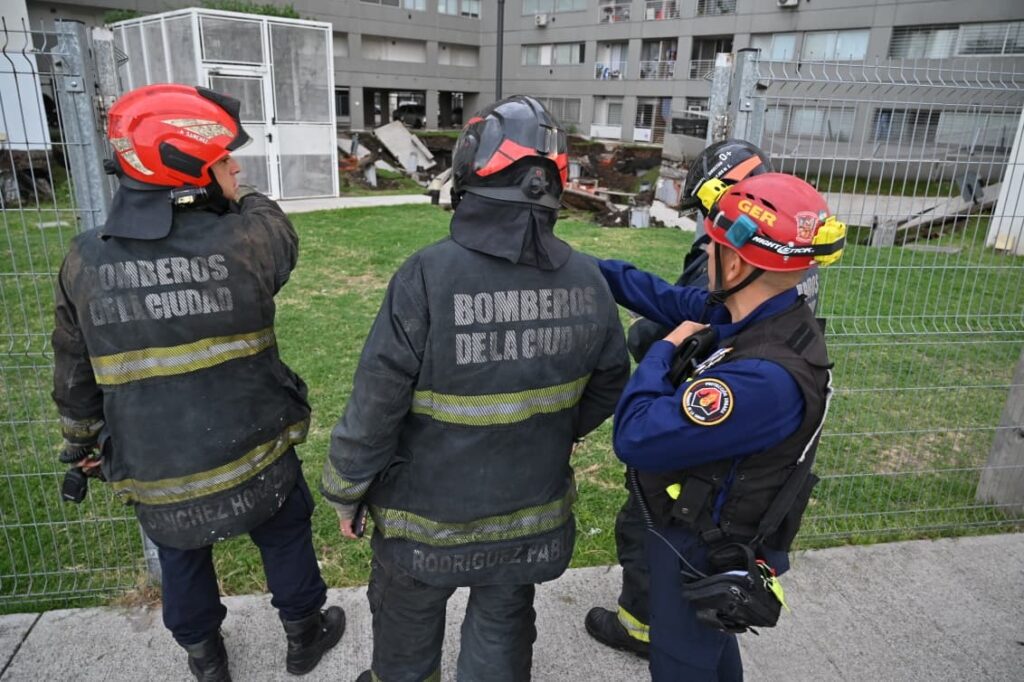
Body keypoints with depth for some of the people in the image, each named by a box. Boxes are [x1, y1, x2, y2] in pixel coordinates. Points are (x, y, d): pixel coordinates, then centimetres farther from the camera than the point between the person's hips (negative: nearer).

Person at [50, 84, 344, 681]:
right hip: (252, 457, -2)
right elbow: (280, 234, 4)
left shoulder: (85, 262, -9)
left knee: (183, 557, 27)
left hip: (154, 473, 3)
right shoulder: (245, 242, -22)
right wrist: (244, 196, 14)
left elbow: (76, 374, 3)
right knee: (286, 537, 24)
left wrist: (83, 442, 18)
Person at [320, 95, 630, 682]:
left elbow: (376, 405, -20)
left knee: (408, 634, 26)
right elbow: (610, 383, 3)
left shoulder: (428, 275, -26)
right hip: (534, 514, 3)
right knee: (504, 630, 27)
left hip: (429, 520, -3)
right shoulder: (587, 278, -11)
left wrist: (346, 492, -3)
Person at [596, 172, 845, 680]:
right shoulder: (762, 317, -12)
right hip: (711, 529, 8)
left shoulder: (765, 378, -40)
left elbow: (636, 438, -37)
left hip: (700, 552, -8)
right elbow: (669, 299, 3)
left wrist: (663, 351, -22)